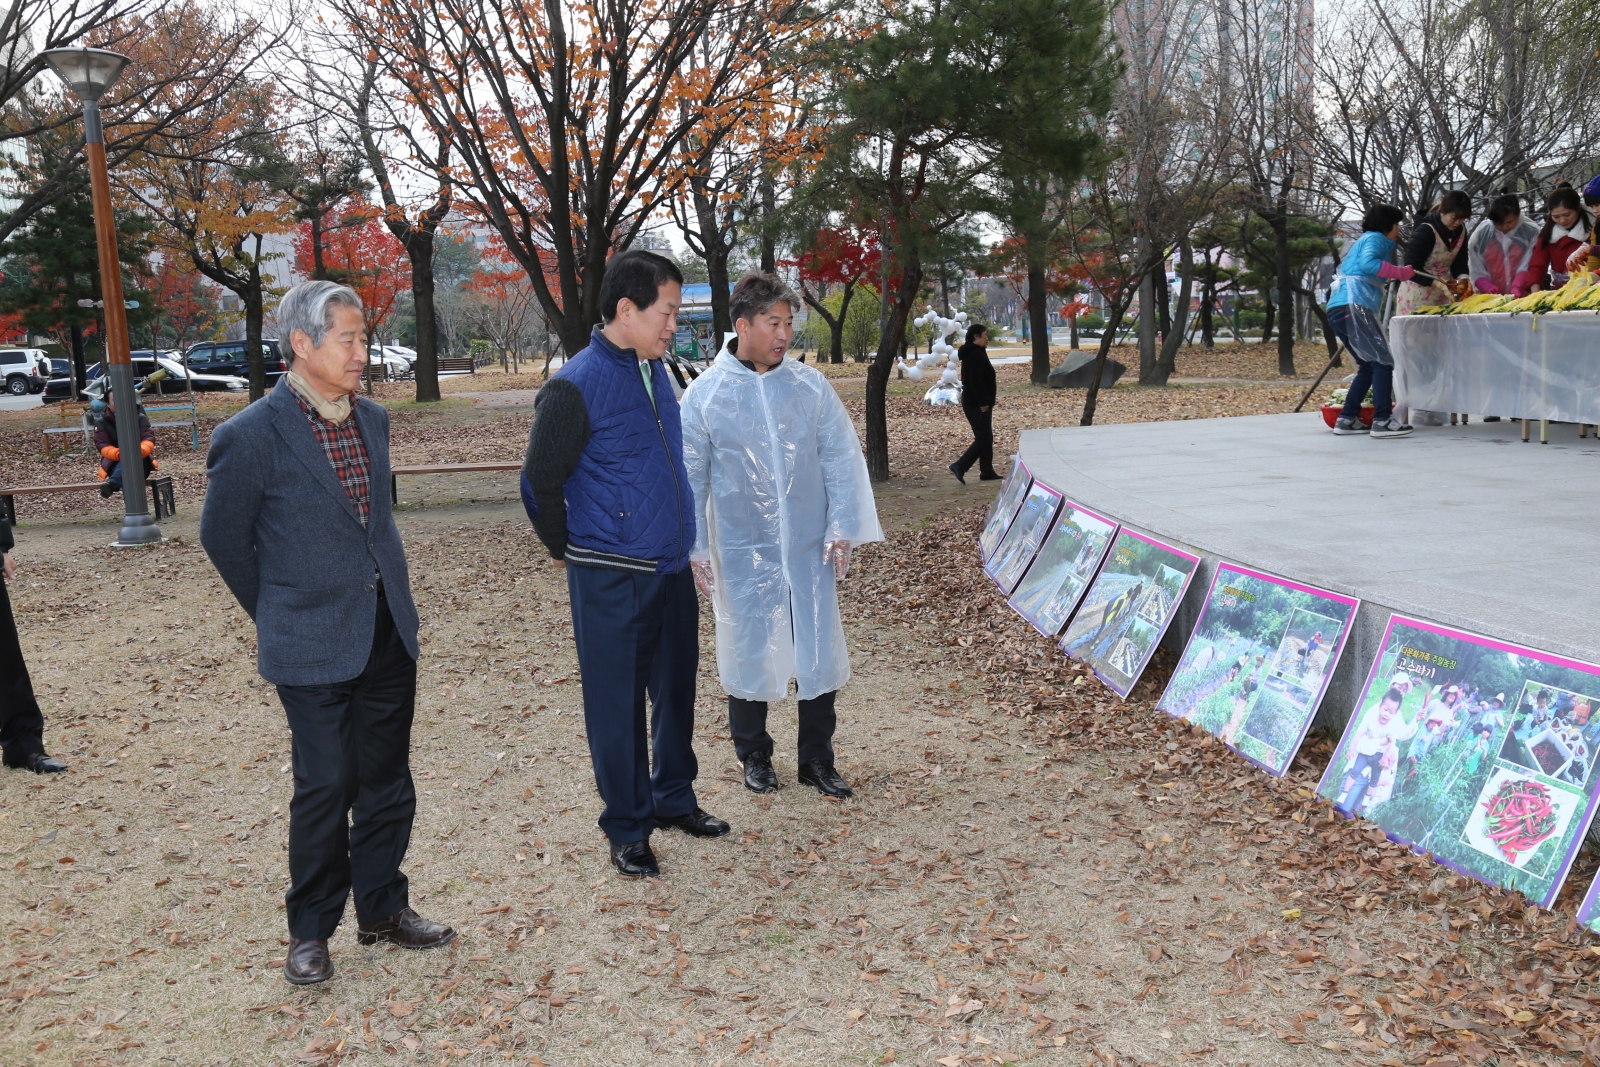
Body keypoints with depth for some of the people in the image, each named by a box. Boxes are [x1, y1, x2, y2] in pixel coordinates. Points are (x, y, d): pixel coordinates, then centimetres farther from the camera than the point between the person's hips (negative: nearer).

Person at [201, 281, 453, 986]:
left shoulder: (373, 420, 7)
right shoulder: (250, 437, -13)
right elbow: (222, 538, 0)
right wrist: (279, 615, 8)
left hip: (388, 632, 6)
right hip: (314, 648, -6)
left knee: (387, 782, 13)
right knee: (326, 789, 2)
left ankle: (382, 909, 29)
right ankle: (311, 930, 21)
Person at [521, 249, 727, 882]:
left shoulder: (657, 371, 8)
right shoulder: (575, 387, -15)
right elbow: (540, 483, -8)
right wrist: (572, 553, 3)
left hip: (672, 568, 7)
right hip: (611, 580, -7)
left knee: (676, 689, 17)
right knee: (618, 703, 5)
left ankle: (674, 799, 35)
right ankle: (627, 829, 19)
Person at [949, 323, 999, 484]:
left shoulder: (974, 353, 17)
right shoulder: (976, 354, -16)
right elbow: (976, 381, -23)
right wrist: (983, 402, -22)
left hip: (973, 402, 11)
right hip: (976, 404, -11)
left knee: (986, 438, 13)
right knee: (982, 438, -10)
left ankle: (987, 472, 16)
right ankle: (960, 466, -12)